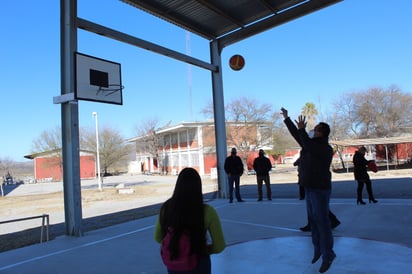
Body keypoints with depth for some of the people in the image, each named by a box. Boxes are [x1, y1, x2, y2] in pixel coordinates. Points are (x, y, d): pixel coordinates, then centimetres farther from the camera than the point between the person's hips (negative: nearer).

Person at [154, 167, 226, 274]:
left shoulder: (166, 207, -17)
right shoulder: (207, 212, -26)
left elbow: (158, 238, -2)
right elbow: (219, 246, -16)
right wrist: (203, 249, 2)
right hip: (198, 264, -2)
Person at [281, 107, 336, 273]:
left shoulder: (326, 149, -16)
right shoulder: (311, 143, 8)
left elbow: (310, 148, -34)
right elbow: (296, 134, 13)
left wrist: (302, 130, -33)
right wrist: (286, 118, 14)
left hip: (320, 190, -8)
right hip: (309, 189, 8)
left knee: (322, 222, -4)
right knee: (313, 221, 14)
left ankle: (327, 256, 5)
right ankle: (318, 249, 26)